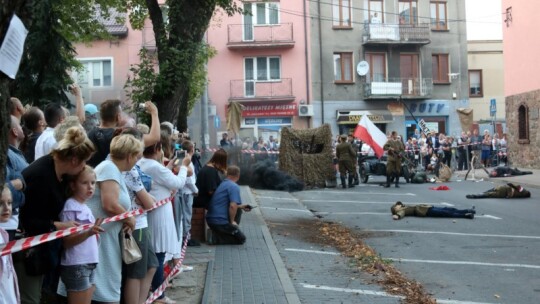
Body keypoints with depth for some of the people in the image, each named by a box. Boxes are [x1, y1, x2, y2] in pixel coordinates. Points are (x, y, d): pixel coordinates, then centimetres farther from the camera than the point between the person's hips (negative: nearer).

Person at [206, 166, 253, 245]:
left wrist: (241, 207, 30)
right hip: (220, 222, -9)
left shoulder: (223, 184, 15)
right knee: (241, 238, 1)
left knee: (238, 210, 24)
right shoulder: (234, 187, -14)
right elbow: (232, 206, -25)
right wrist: (232, 221, -12)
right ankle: (218, 238, -12)